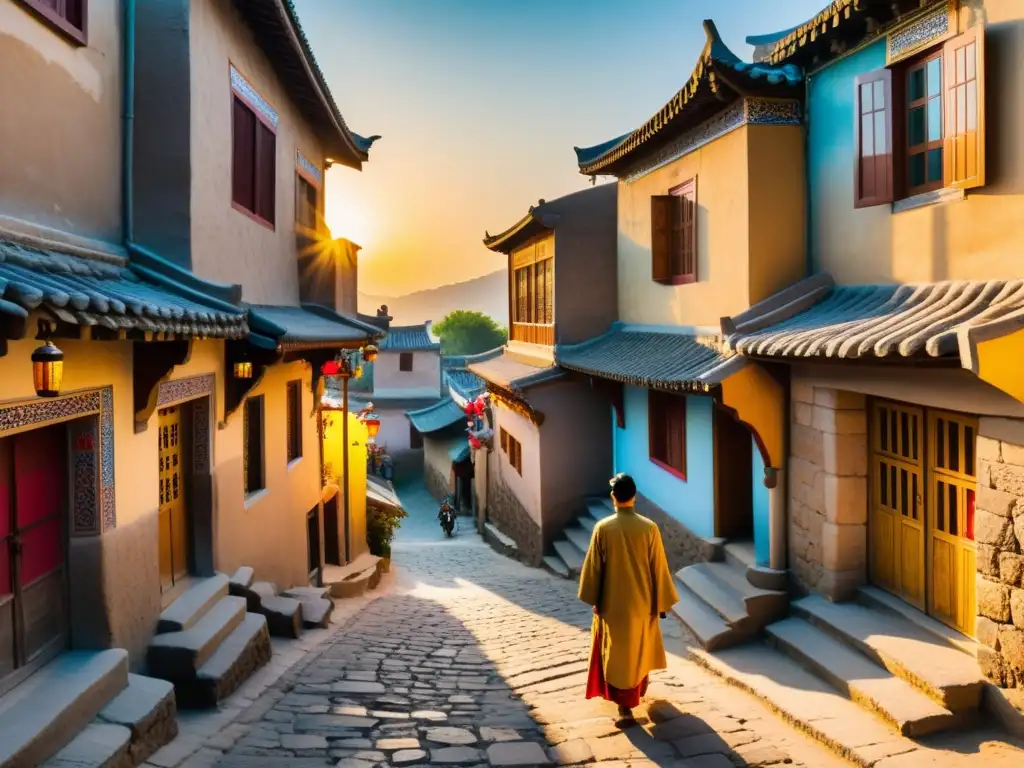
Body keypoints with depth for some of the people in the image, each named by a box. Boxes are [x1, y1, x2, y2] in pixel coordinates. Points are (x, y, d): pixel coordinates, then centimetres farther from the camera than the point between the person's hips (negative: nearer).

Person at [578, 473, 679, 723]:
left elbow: (593, 567, -8)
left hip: (612, 603, -2)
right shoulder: (649, 527, -14)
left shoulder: (603, 528, -16)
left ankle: (624, 704, 13)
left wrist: (593, 599, 6)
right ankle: (640, 686, 47)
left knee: (617, 652, 12)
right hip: (642, 601, 2)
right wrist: (662, 602, 4)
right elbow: (659, 568, -8)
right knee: (641, 648, 25)